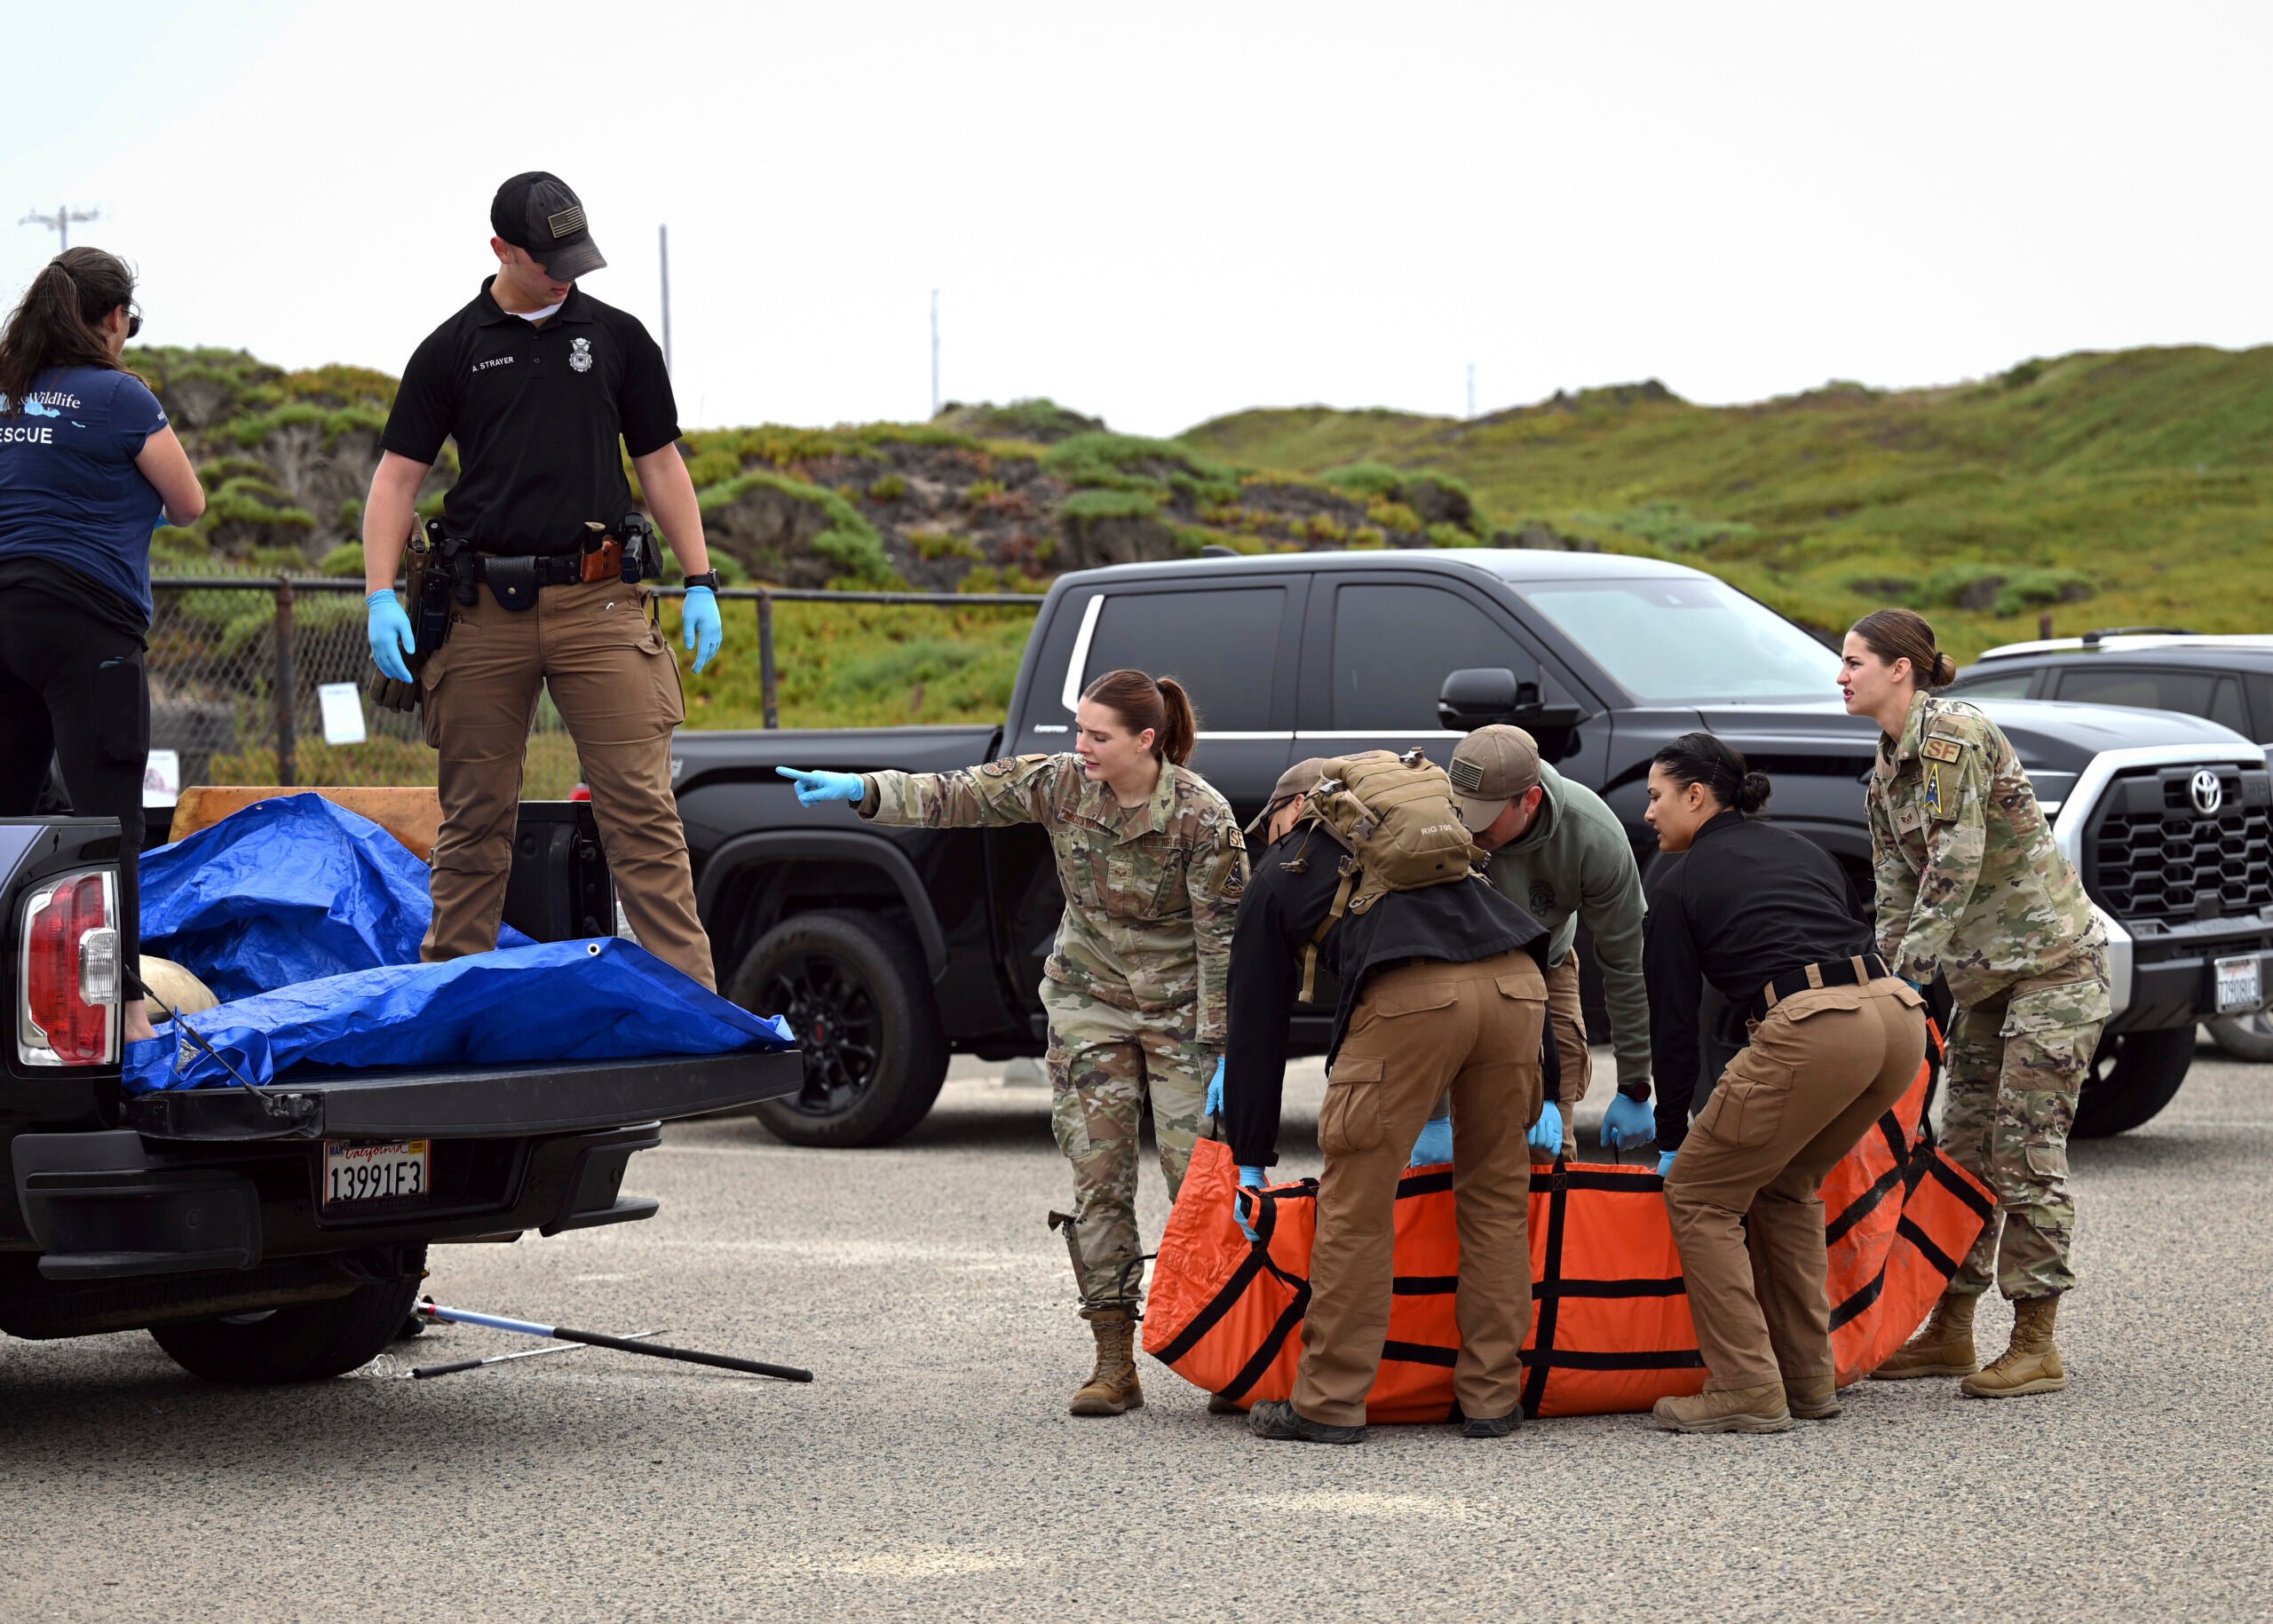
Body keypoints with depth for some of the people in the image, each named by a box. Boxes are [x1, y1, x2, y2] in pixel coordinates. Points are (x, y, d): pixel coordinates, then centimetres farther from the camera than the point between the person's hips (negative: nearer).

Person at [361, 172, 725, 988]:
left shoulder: (617, 338, 10)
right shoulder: (453, 349, 7)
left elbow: (660, 463, 14)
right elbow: (397, 476, 6)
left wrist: (700, 583, 5)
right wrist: (381, 596, -6)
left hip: (598, 600, 0)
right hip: (485, 608, 0)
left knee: (641, 808, -7)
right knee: (475, 816, 6)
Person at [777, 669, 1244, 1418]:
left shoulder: (1202, 815, -18)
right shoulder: (1057, 785, -8)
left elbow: (1223, 937, -14)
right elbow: (954, 796, -10)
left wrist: (1217, 1049, -15)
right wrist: (861, 789, -24)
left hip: (1180, 1012, -4)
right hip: (1089, 1004, 4)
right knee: (1099, 1182, -1)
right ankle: (1114, 1363, 2)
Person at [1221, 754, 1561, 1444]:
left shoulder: (1278, 875, 27)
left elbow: (1257, 1028, 26)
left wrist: (1250, 1160, 31)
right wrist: (1545, 1091, 32)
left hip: (1407, 998, -5)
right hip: (1516, 989, 5)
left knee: (1357, 1204, 5)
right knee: (1498, 1193, 16)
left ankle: (1330, 1403, 9)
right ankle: (1492, 1398, 19)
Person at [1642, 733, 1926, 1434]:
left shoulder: (1680, 885, 13)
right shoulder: (1803, 850, 30)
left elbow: (1673, 1021, 15)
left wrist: (1671, 1138, 25)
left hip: (1812, 1027, -7)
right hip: (1899, 1015, 7)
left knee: (1698, 1194, 7)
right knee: (1785, 1187, 26)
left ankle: (1747, 1391, 0)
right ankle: (1808, 1380, 24)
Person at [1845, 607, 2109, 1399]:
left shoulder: (1954, 733, -18)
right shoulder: (1887, 770, 10)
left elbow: (1954, 868, -23)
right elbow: (1897, 893, 11)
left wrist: (1910, 973, -24)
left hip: (2055, 959, -9)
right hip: (1984, 970, 9)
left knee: (2026, 1147, -9)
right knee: (1964, 1146, 10)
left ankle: (2036, 1347, -5)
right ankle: (1949, 1332, 17)